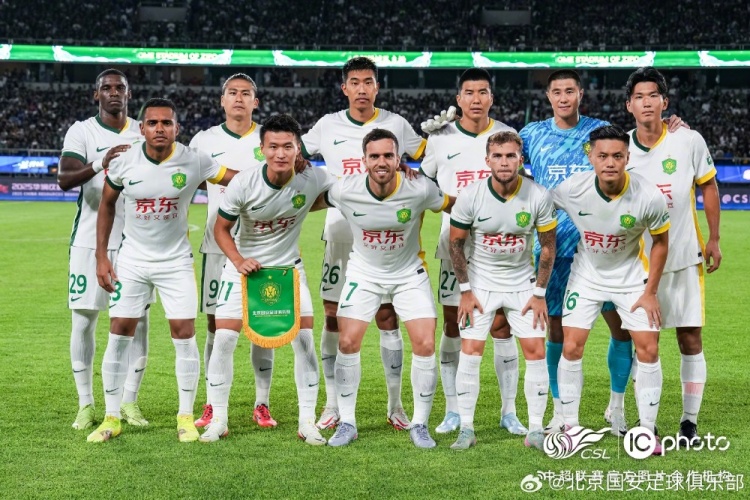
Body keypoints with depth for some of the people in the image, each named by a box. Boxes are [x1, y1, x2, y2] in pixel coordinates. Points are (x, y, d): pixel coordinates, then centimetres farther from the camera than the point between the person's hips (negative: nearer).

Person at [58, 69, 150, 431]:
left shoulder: (144, 133, 9)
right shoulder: (82, 132, -3)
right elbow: (64, 179, -18)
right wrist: (100, 163, -33)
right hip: (90, 240, -3)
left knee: (137, 320, 1)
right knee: (84, 320, 0)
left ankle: (129, 401, 12)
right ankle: (85, 404, 10)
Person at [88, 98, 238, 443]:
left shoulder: (194, 162, -14)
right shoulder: (124, 162, -10)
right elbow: (107, 205, 6)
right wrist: (101, 255, 2)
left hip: (176, 261, -1)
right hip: (132, 259, 1)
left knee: (184, 333, -5)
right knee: (119, 334, 0)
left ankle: (186, 417, 8)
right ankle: (112, 417, 11)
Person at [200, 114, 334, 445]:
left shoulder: (313, 179, -19)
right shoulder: (244, 183, -21)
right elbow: (221, 228, -10)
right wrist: (238, 261, -24)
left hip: (288, 267, 1)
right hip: (244, 266, -1)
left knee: (304, 339, -7)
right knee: (224, 338, -8)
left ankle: (307, 423, 5)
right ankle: (218, 420, 7)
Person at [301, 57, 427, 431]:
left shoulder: (396, 124, 4)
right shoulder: (328, 126, 5)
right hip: (340, 234, 1)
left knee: (387, 316, 0)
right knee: (333, 316, 1)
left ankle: (395, 405, 8)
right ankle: (332, 405, 9)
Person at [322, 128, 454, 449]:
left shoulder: (420, 190, -23)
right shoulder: (345, 191, -21)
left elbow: (454, 206, -5)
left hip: (410, 274, 0)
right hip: (364, 274, 1)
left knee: (425, 344, -9)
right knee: (348, 343, -7)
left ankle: (420, 424, 7)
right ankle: (347, 422, 10)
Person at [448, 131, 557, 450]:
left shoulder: (539, 197, -14)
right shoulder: (470, 196, -15)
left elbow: (548, 246, -2)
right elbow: (456, 243, -3)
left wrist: (539, 293, -4)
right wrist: (465, 290, -5)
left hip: (522, 284, 1)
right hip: (480, 282, -1)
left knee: (536, 352, -4)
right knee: (470, 351, -8)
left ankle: (536, 429, 7)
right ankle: (466, 429, 2)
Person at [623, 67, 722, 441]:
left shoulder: (689, 141, -7)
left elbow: (708, 187, 5)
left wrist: (713, 239, 3)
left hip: (685, 257, -1)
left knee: (691, 338, 2)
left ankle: (690, 420, 13)